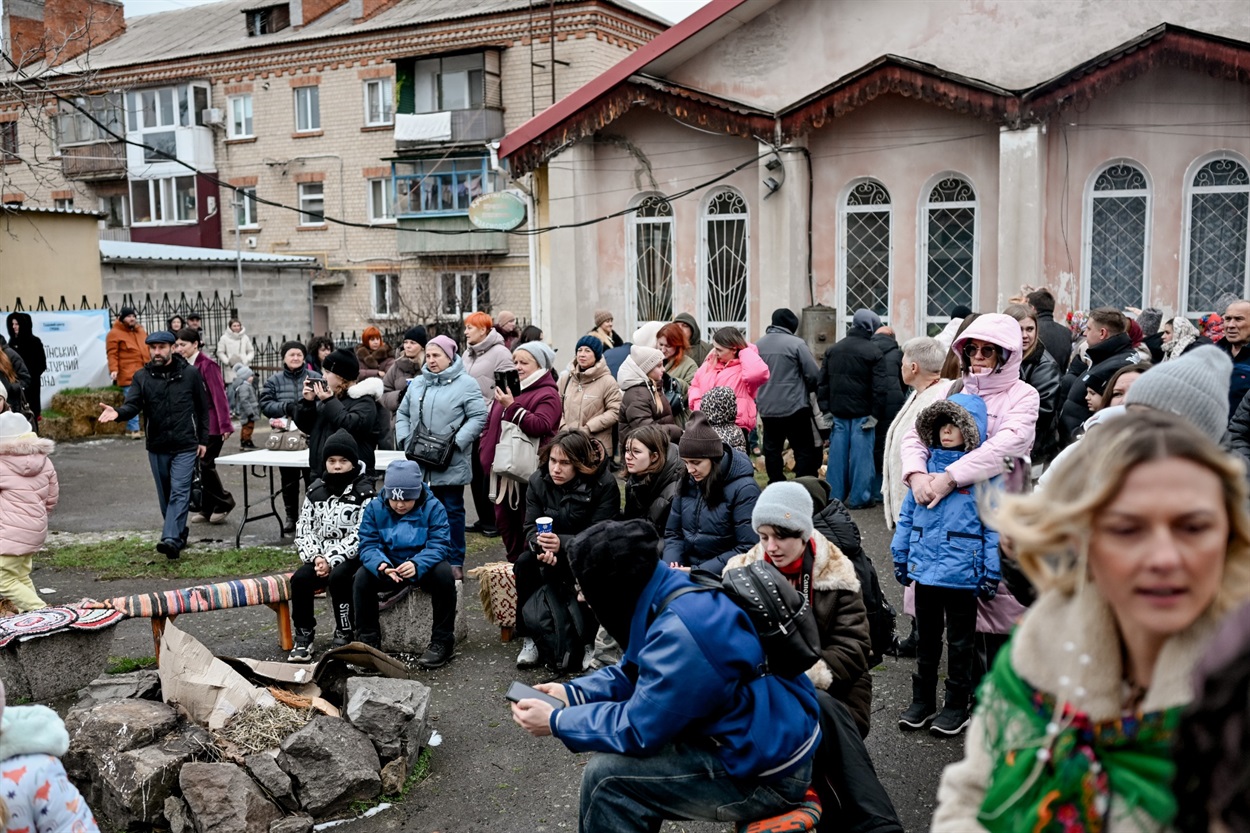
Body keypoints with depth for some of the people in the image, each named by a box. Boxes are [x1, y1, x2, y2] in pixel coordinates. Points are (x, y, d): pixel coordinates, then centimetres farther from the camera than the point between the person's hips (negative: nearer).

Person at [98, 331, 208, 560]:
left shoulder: (190, 374, -1)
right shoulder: (142, 376, 3)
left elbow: (202, 408, 4)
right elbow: (133, 405, -10)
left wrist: (203, 440, 3)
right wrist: (118, 412, -33)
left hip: (185, 446, -3)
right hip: (157, 447, 3)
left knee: (179, 492, -13)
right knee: (165, 496, 12)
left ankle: (171, 539, -21)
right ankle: (180, 534, 28)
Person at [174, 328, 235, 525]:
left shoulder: (207, 365, -13)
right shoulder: (186, 365, 10)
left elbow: (219, 395, -16)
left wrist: (225, 425, -19)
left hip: (211, 424, -8)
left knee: (205, 464, -7)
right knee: (200, 465, 8)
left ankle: (224, 502, 10)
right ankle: (207, 509, 17)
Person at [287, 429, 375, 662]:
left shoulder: (364, 491, -7)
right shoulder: (316, 490, 10)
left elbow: (360, 535, -14)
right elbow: (304, 528, 9)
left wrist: (332, 560, -20)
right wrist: (315, 557, -8)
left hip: (352, 557, -5)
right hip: (321, 557, 5)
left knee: (338, 578, -32)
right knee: (299, 578, -21)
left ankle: (344, 636, -15)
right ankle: (304, 636, -7)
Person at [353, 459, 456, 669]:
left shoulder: (433, 507, -13)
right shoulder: (374, 508, -7)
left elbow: (439, 545, -22)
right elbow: (368, 545, -13)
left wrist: (417, 564, -42)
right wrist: (381, 565, -36)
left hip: (423, 566, -2)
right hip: (388, 567, 2)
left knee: (444, 573, -33)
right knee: (362, 577, -26)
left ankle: (442, 642, -20)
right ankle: (368, 641, -10)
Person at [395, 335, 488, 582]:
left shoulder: (465, 384, -5)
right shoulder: (417, 383, 13)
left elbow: (479, 417, -11)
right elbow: (403, 414, 19)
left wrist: (456, 442, -17)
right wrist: (405, 439, 3)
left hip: (451, 465, -5)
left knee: (452, 511, 4)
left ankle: (455, 562, 13)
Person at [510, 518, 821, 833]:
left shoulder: (679, 633, -29)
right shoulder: (672, 590, -1)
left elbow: (638, 728, -20)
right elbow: (636, 673, 15)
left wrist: (556, 722, -9)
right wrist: (572, 692, 5)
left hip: (767, 772, -10)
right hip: (759, 738, 10)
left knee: (606, 775, -12)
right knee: (614, 754, 14)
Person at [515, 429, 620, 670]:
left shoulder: (604, 484, -17)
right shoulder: (538, 481, -4)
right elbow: (531, 526, -5)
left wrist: (561, 543, -37)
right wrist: (541, 547, -30)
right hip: (551, 551, 4)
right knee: (524, 563, -25)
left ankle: (589, 642, -19)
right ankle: (530, 638, -14)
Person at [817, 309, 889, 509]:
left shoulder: (832, 350, 8)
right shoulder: (873, 351, -8)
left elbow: (822, 382, 8)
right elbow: (880, 386, -12)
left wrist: (825, 409, 9)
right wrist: (875, 413, -7)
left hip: (838, 412, 5)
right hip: (861, 412, -4)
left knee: (837, 453, 8)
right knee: (861, 454, 0)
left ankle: (834, 496, 13)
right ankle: (859, 497, 3)